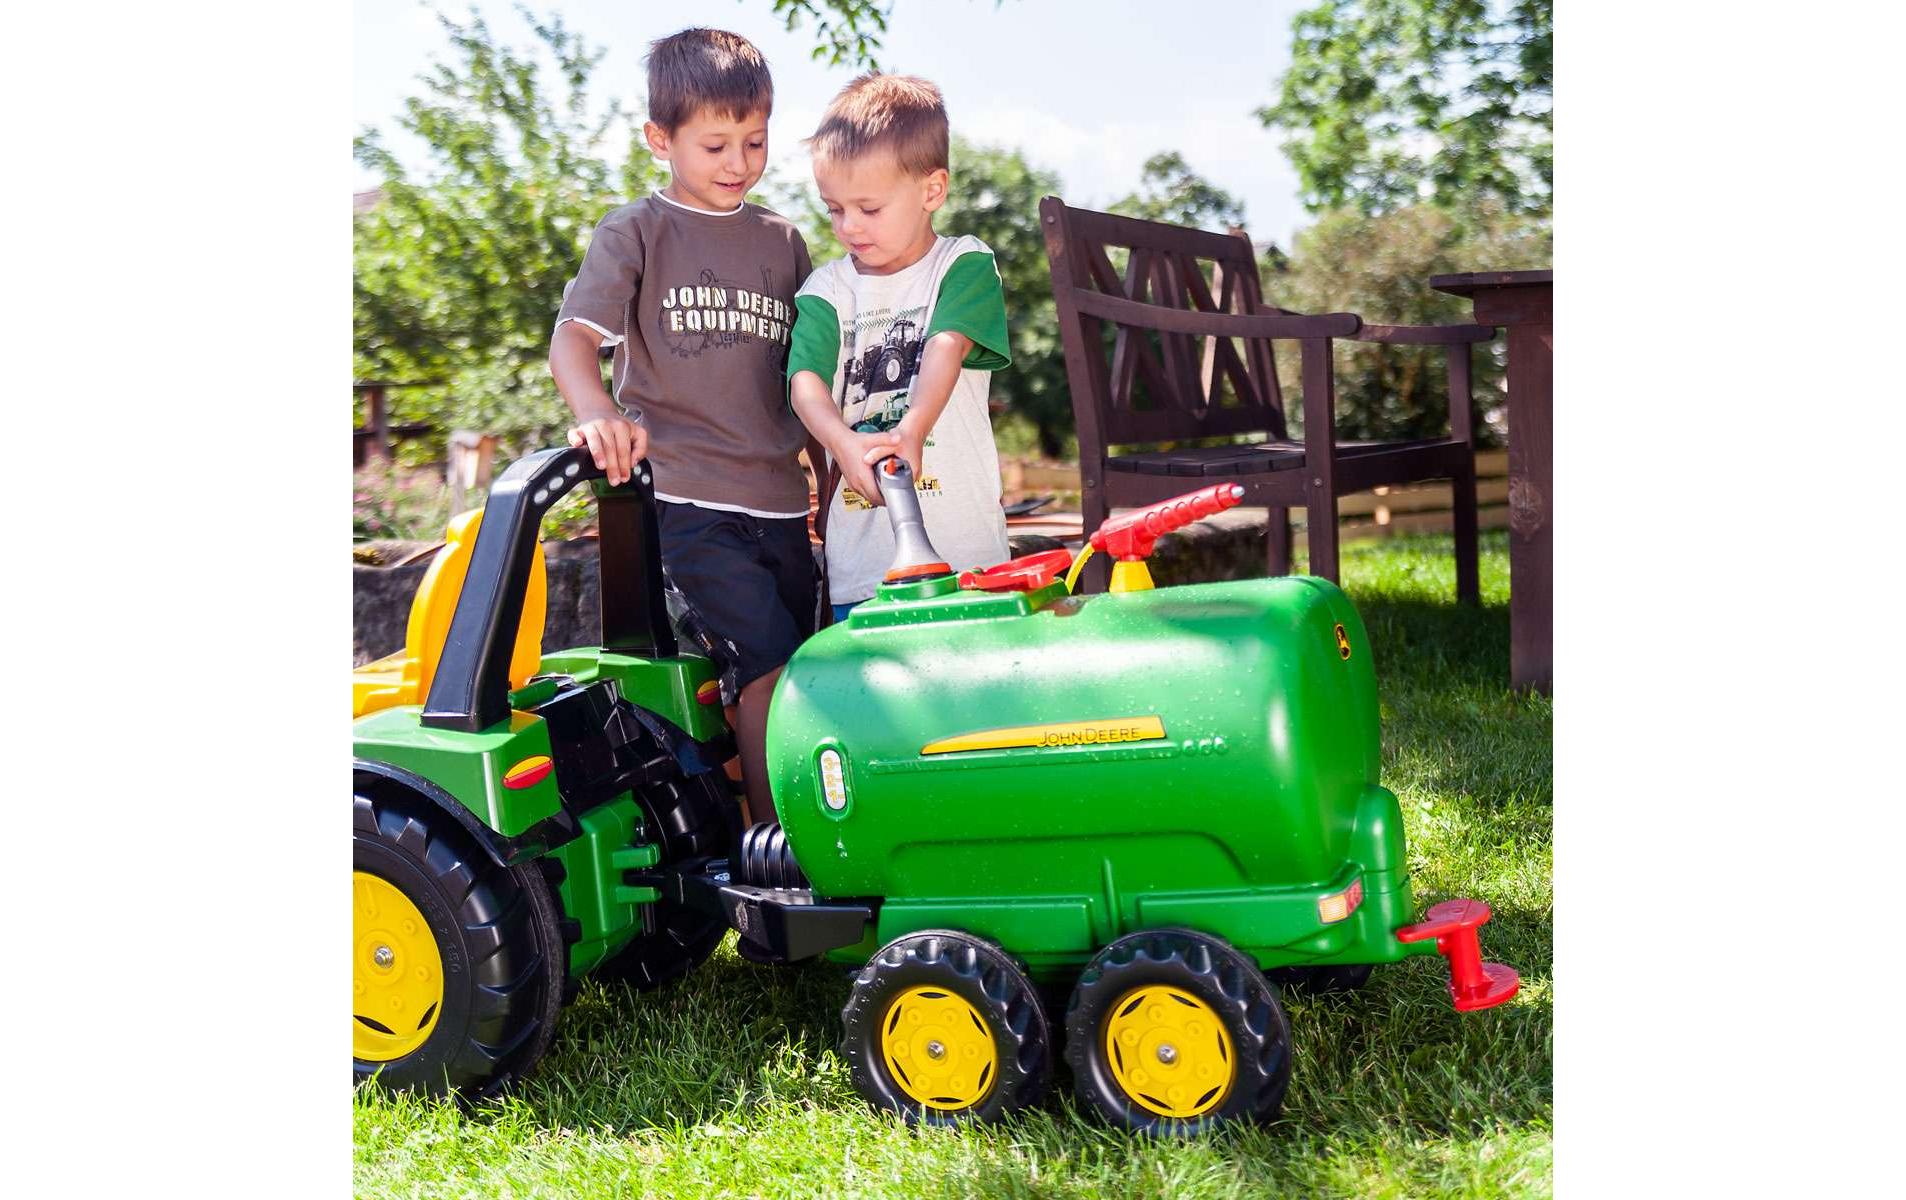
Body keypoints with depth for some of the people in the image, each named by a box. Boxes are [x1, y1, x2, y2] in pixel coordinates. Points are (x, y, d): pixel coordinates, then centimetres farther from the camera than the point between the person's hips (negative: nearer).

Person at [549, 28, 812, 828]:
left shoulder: (781, 242, 15)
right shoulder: (635, 234, 2)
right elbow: (573, 336, -11)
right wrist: (596, 414, -32)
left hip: (778, 499, 5)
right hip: (686, 497, -5)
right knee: (769, 662, -17)